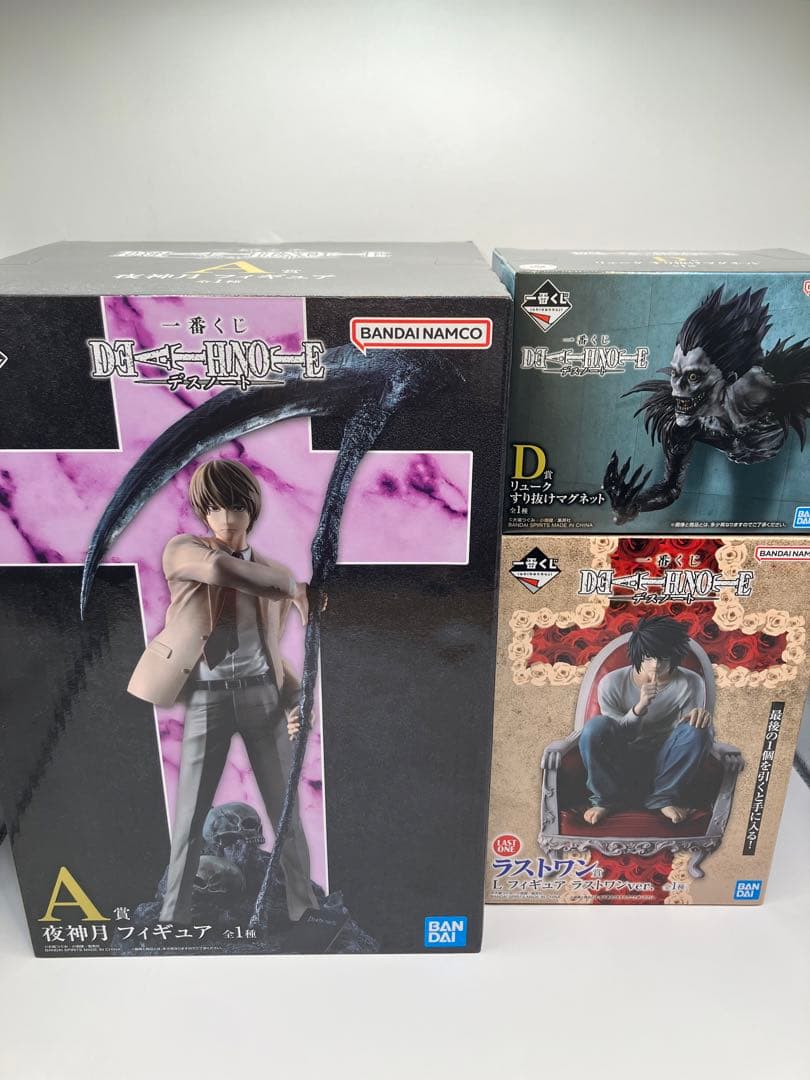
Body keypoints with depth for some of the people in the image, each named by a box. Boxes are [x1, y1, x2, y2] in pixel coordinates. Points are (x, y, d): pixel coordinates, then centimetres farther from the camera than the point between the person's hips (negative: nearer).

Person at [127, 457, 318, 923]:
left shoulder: (273, 570, 10)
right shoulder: (182, 551, 0)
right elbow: (218, 569, -25)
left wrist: (295, 698, 3)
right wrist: (293, 587, -16)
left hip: (263, 694, 2)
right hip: (207, 698, -2)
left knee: (285, 809, 8)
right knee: (190, 817, 6)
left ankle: (304, 906, 24)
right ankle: (174, 911, 24)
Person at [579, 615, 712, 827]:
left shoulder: (690, 684, -10)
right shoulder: (612, 683, -13)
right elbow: (613, 735, -12)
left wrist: (700, 715, -31)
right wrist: (639, 708, -31)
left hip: (663, 764, 1)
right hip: (622, 765, -1)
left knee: (696, 730, -27)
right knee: (595, 727, -31)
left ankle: (664, 798, -9)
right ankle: (607, 798, -9)